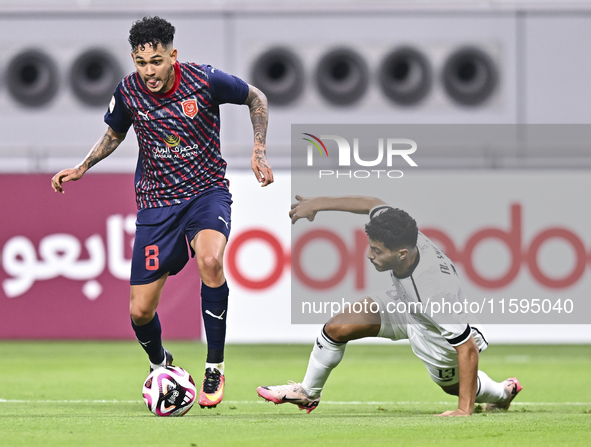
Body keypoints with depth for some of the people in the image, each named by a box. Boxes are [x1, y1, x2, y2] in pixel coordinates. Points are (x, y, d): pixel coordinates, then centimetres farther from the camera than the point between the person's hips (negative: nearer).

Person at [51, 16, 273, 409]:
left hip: (207, 191, -3)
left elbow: (256, 98, 5)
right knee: (140, 312, -2)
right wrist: (82, 168, 5)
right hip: (156, 203, 3)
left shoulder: (205, 80, -15)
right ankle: (160, 364, 35)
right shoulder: (128, 92, -7)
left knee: (210, 260, -36)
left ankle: (215, 367, -20)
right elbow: (115, 134, 17)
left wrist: (260, 151, -3)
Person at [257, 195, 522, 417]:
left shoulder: (436, 292, -47)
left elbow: (468, 349, -40)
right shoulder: (400, 235, -31)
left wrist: (465, 410, -40)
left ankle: (502, 392, 56)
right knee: (337, 329, -3)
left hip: (438, 338, -6)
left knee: (453, 385, 23)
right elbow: (373, 204, -9)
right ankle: (308, 393, 24)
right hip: (403, 306, 6)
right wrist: (318, 203, -6)